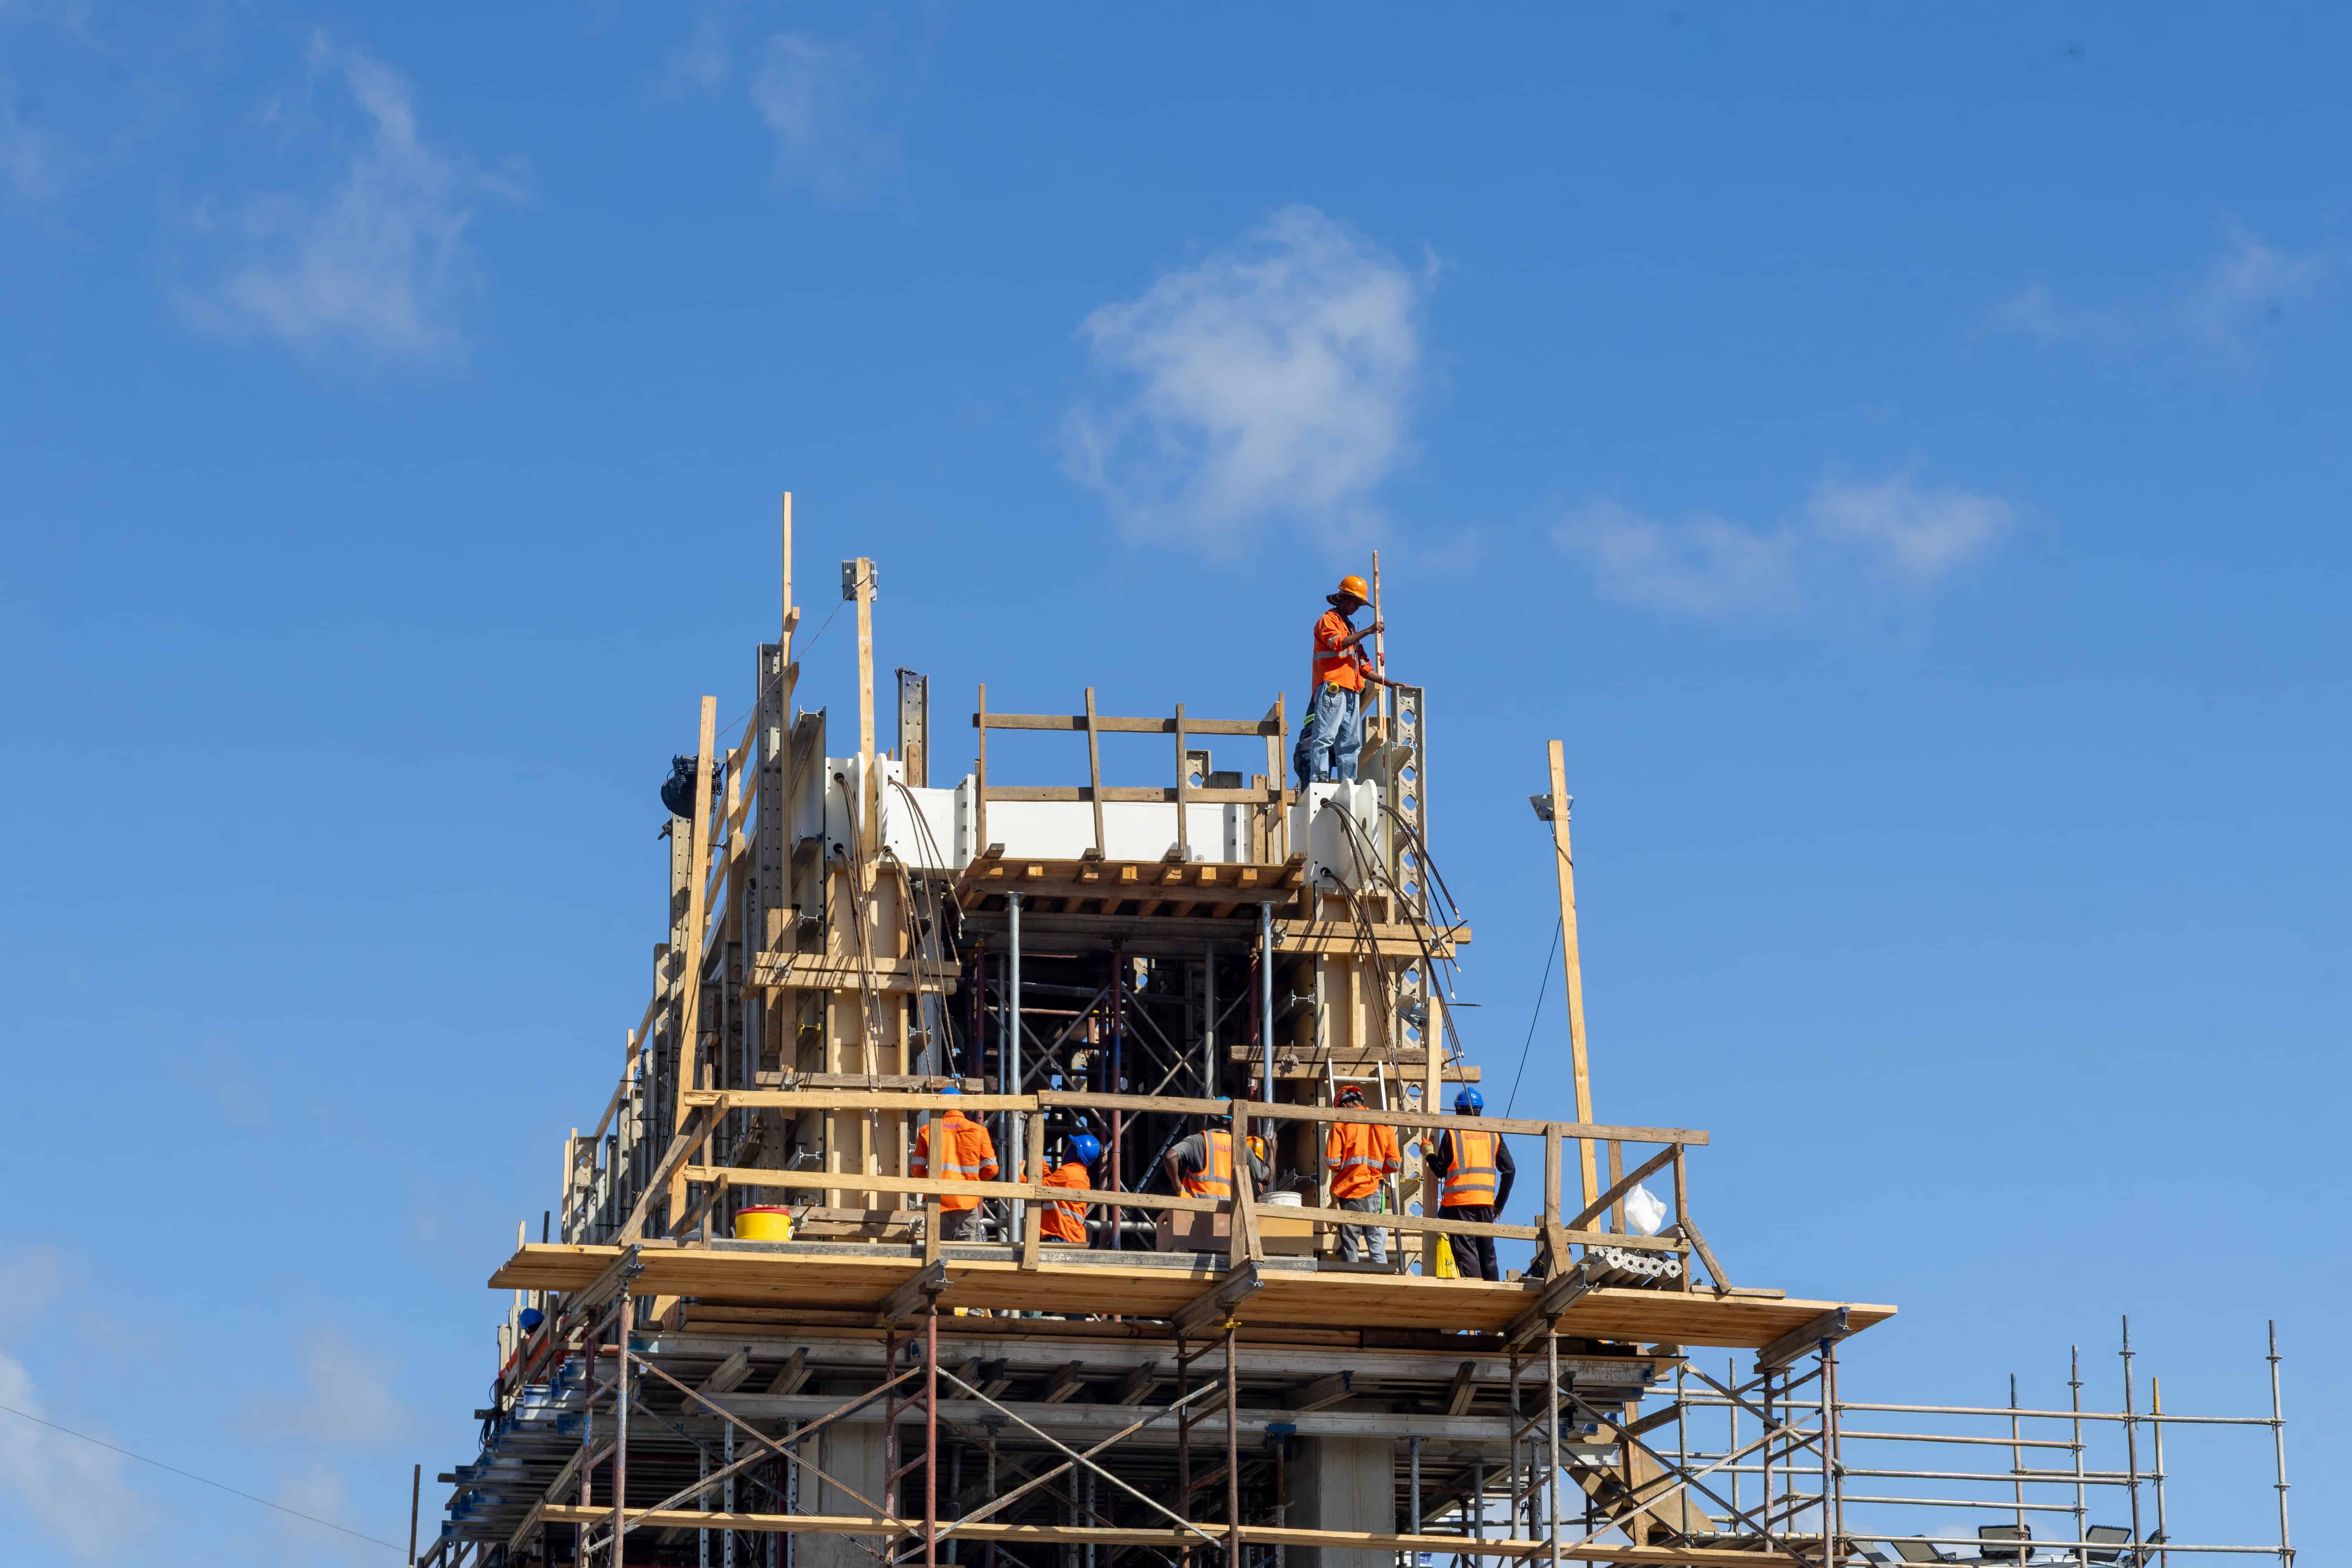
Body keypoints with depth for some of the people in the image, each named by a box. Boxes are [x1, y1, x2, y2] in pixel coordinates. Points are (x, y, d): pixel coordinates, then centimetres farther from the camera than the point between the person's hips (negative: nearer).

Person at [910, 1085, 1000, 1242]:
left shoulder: (927, 1130, 2)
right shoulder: (978, 1131, 1)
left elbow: (917, 1169, 0)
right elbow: (991, 1169, -1)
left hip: (938, 1200, 0)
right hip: (967, 1203, 0)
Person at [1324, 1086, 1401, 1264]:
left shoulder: (1341, 1124, -1)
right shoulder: (1384, 1125, 8)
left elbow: (1332, 1161, -7)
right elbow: (1395, 1163, 5)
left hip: (1349, 1190, -2)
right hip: (1374, 1191, 2)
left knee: (1350, 1246, 4)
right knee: (1378, 1246, 0)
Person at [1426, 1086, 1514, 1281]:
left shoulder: (1453, 1133, 0)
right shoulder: (1493, 1134, 10)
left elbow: (1440, 1171, 1)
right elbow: (1509, 1170, 7)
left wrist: (1429, 1154, 21)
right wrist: (1500, 1204, 16)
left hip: (1460, 1201, -4)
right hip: (1486, 1201, 4)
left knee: (1466, 1251, -6)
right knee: (1487, 1252, 13)